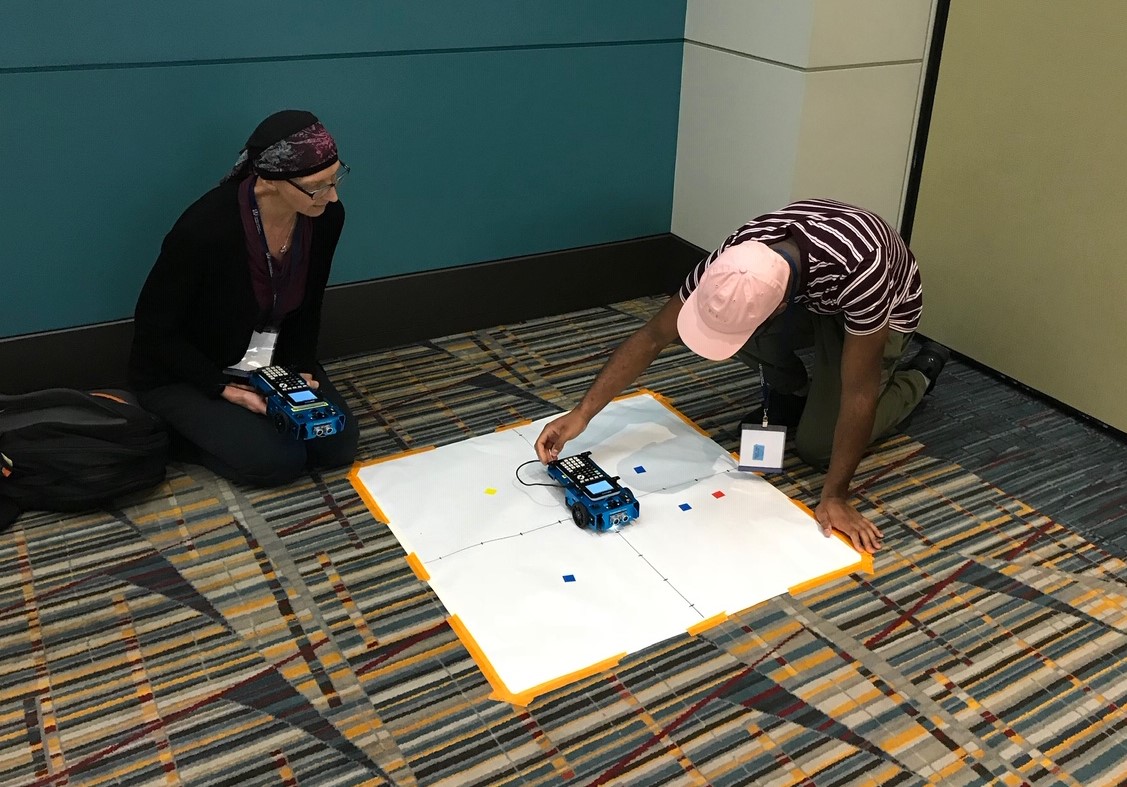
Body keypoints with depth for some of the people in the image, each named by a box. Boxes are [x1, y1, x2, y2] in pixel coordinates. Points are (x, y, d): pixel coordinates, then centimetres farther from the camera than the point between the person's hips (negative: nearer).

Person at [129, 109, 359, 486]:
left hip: (273, 363, 6)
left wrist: (300, 368, -10)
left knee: (338, 445, -6)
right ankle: (178, 434, 7)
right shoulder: (206, 227, -33)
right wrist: (223, 388, -21)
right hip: (184, 372, -5)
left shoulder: (327, 217, -16)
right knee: (278, 460, -19)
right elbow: (154, 328, -20)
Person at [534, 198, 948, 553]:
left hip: (882, 312, -3)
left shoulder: (860, 271, -46)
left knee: (817, 446, -14)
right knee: (724, 321, -28)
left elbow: (859, 393, -36)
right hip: (812, 300, 4)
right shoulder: (738, 258, -32)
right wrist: (581, 414, -27)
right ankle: (793, 393, 4)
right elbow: (654, 335, -23)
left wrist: (835, 496, -32)